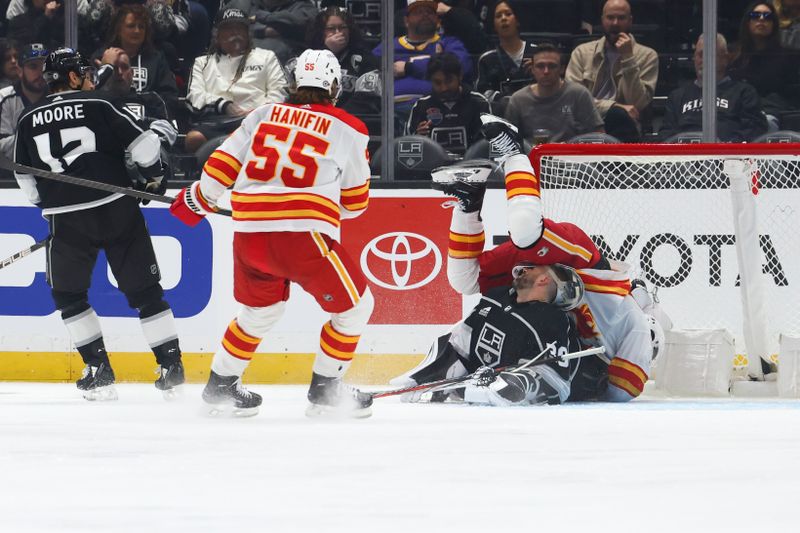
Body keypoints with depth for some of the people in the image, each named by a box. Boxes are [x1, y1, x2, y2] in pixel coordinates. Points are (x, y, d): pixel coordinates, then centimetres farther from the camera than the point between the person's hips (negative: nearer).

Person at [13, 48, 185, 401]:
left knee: (68, 294, 17)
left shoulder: (28, 122, 6)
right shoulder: (98, 107, -1)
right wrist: (154, 178, 13)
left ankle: (99, 371, 9)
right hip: (117, 209, 0)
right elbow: (143, 144, -6)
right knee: (144, 289, 8)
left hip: (67, 220, 0)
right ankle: (171, 367, 4)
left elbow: (27, 182, 14)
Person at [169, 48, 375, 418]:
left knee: (261, 310, 29)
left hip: (249, 233, 5)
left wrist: (198, 199, 30)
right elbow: (355, 201, 14)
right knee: (354, 306, 14)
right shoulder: (348, 130, 6)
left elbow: (223, 162, 14)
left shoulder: (265, 114, 14)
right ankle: (325, 391, 13)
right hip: (304, 234, -5)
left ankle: (219, 386, 34)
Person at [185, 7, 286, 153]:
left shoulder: (266, 57, 30)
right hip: (217, 119, 1)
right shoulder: (203, 62, 31)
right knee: (194, 138, -37)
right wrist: (225, 106, -6)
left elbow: (278, 92, 17)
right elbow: (196, 95, 14)